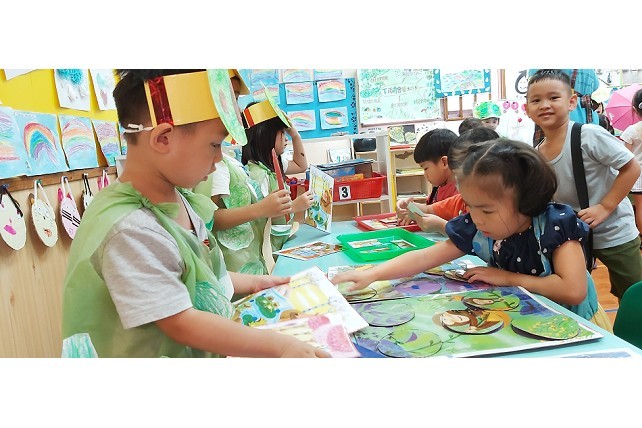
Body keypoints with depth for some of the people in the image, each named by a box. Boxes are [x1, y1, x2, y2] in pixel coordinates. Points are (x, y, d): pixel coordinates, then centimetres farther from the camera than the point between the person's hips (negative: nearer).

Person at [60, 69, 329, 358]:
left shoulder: (177, 199, -2)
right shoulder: (130, 231, -28)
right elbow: (182, 324, -26)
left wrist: (252, 283, 12)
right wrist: (280, 346, -23)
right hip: (175, 351, -7)